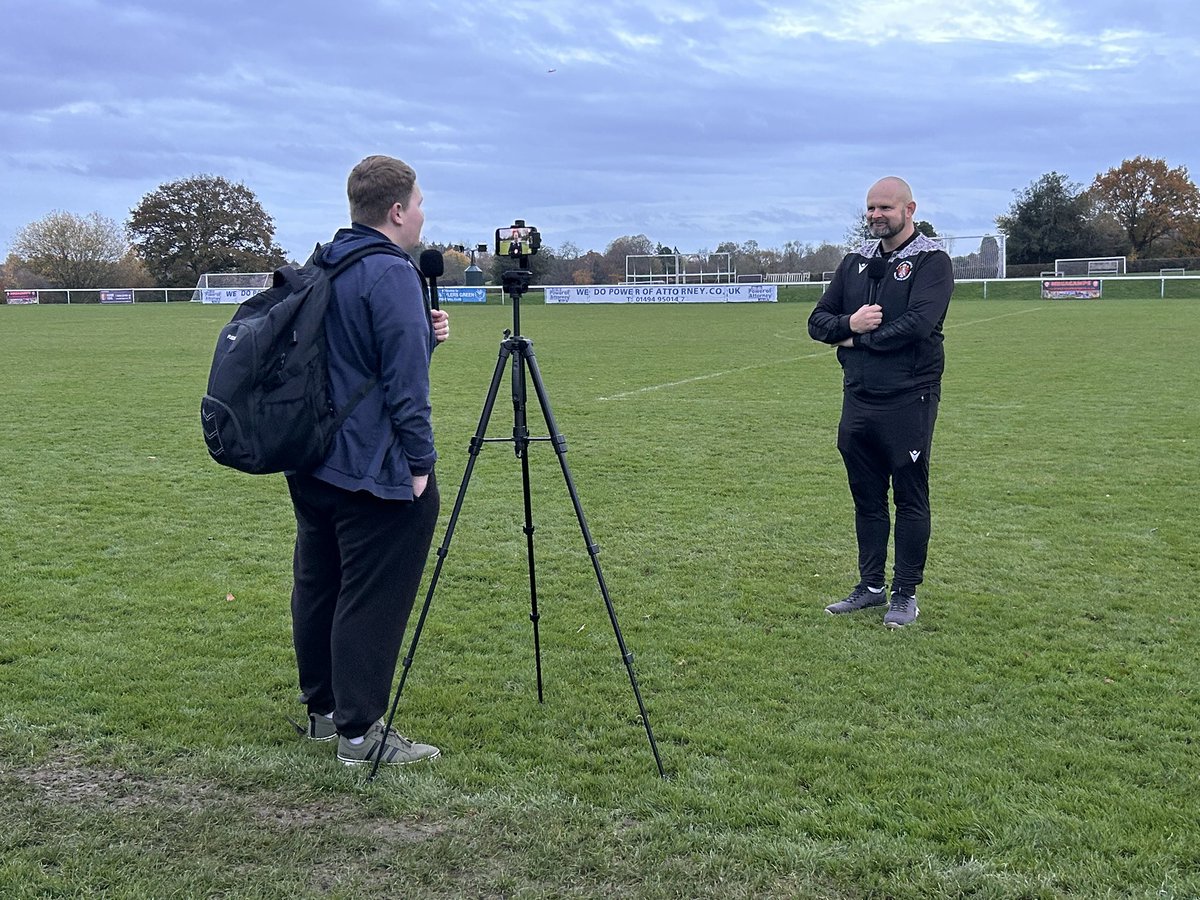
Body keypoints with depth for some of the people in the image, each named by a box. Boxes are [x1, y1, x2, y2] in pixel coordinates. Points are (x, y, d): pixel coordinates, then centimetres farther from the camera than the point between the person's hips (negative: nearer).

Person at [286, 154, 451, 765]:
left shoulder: (319, 269, 13)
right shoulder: (392, 275, -17)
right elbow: (405, 383, -20)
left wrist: (425, 335, 9)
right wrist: (419, 461, -14)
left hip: (311, 462, 10)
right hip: (376, 471, -10)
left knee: (317, 586, 16)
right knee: (371, 599, -3)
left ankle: (322, 709, 30)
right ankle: (360, 733, 4)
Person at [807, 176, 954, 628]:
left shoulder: (931, 262, -5)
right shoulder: (855, 262, 14)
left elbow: (917, 324, -20)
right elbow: (818, 321, 12)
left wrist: (856, 339, -10)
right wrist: (849, 324, -10)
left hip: (908, 400, -6)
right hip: (858, 399, 6)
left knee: (910, 499, 3)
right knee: (866, 497, 14)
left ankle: (905, 594, 13)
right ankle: (870, 586, 25)